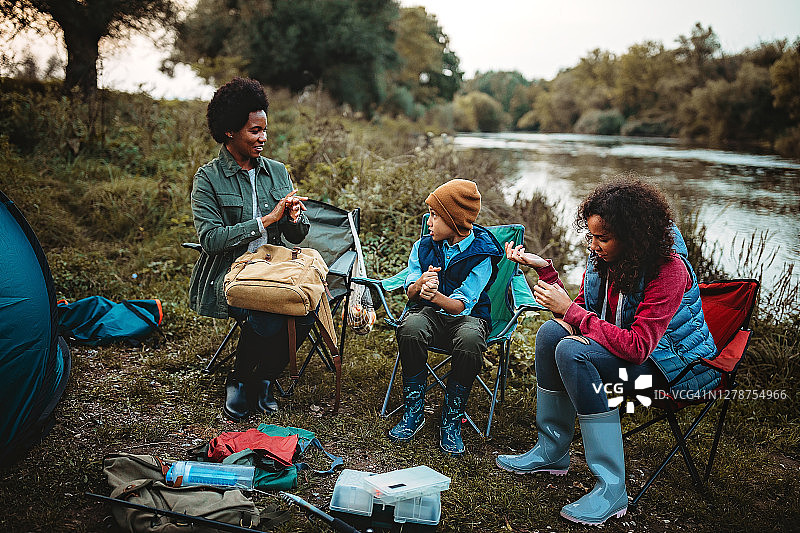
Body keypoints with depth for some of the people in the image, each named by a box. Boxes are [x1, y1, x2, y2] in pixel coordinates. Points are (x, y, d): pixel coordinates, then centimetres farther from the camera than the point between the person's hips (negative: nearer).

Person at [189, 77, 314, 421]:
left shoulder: (277, 172, 12)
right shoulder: (208, 178, -3)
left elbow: (297, 236, 13)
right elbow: (210, 239, -15)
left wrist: (295, 218, -12)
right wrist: (268, 219, -18)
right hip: (227, 274, -4)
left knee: (307, 308, -27)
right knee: (267, 319, -34)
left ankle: (263, 378, 1)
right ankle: (240, 379, 0)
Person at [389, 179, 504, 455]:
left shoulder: (481, 254, -11)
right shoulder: (423, 246, 3)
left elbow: (462, 304, -18)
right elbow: (410, 292, 0)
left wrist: (437, 296, -40)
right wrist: (421, 283, -26)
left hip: (467, 315, -3)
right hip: (427, 311, 3)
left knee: (470, 340, -39)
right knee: (410, 328, -34)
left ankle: (451, 420, -19)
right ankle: (413, 412, -16)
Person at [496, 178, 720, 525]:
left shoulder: (668, 269, -26)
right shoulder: (604, 258, -3)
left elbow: (637, 346, -31)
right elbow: (581, 311, 3)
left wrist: (572, 312, -29)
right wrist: (544, 269, -8)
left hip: (676, 363, -8)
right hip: (627, 346, 8)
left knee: (572, 352, -28)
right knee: (551, 333, -9)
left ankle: (611, 489, -26)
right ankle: (552, 451, 3)